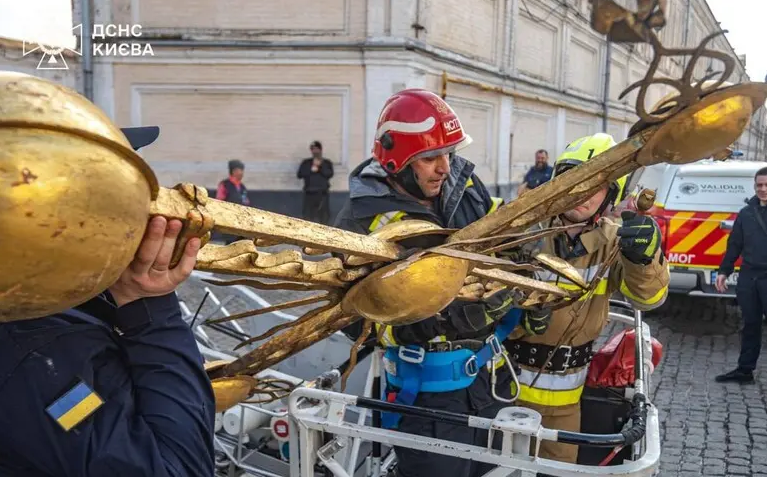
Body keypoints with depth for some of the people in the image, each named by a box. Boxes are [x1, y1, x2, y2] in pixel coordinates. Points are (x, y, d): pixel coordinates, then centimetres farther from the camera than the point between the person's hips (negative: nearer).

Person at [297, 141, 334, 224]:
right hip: (309, 193, 0)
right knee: (308, 216, -6)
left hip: (323, 193, 0)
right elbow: (299, 174, 3)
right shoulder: (306, 162, 14)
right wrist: (311, 170, -7)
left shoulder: (327, 163, 13)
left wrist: (320, 166, -9)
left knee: (323, 217, -6)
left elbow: (329, 174, -3)